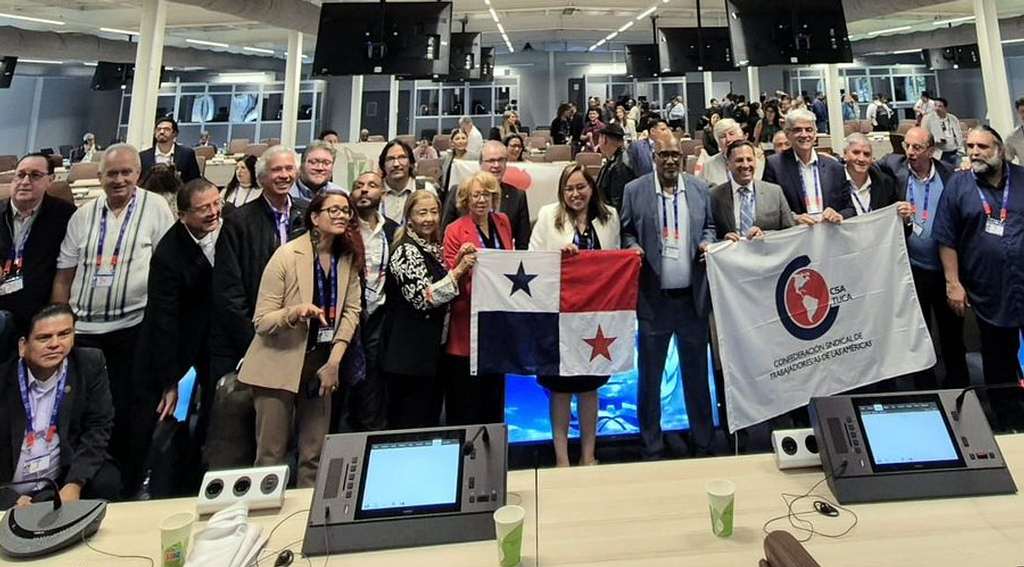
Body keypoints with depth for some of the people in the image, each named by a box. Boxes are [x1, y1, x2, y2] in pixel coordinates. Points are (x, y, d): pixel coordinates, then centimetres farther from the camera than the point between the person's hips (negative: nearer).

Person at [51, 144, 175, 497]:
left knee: (129, 412, 4)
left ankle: (128, 489, 21)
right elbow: (64, 274, 12)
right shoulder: (83, 216, 10)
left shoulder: (156, 208, -2)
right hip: (84, 329, 4)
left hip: (134, 327, -4)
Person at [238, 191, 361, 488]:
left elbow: (352, 310, 3)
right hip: (279, 366, -4)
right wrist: (295, 312, -34)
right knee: (272, 455, 8)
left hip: (321, 365, 4)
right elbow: (261, 321, -14)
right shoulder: (287, 255, -14)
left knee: (315, 455, 13)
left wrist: (334, 361, -7)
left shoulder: (348, 257, 0)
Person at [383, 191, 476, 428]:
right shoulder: (406, 251, -13)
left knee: (432, 417, 17)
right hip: (410, 354, -8)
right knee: (410, 424, 1)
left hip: (433, 348, 9)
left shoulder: (434, 248, 12)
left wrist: (460, 262, 5)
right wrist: (458, 270, -23)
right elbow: (422, 298, -22)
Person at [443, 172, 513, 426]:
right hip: (467, 321, -5)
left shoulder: (502, 222, 9)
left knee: (495, 389, 15)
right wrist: (461, 259, -26)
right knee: (465, 398, 1)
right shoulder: (455, 230, -6)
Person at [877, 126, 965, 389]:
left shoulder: (950, 174, -1)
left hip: (947, 268, 1)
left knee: (952, 330, 14)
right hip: (912, 268, -1)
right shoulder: (895, 166, -4)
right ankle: (924, 387, 27)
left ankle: (958, 384, 34)